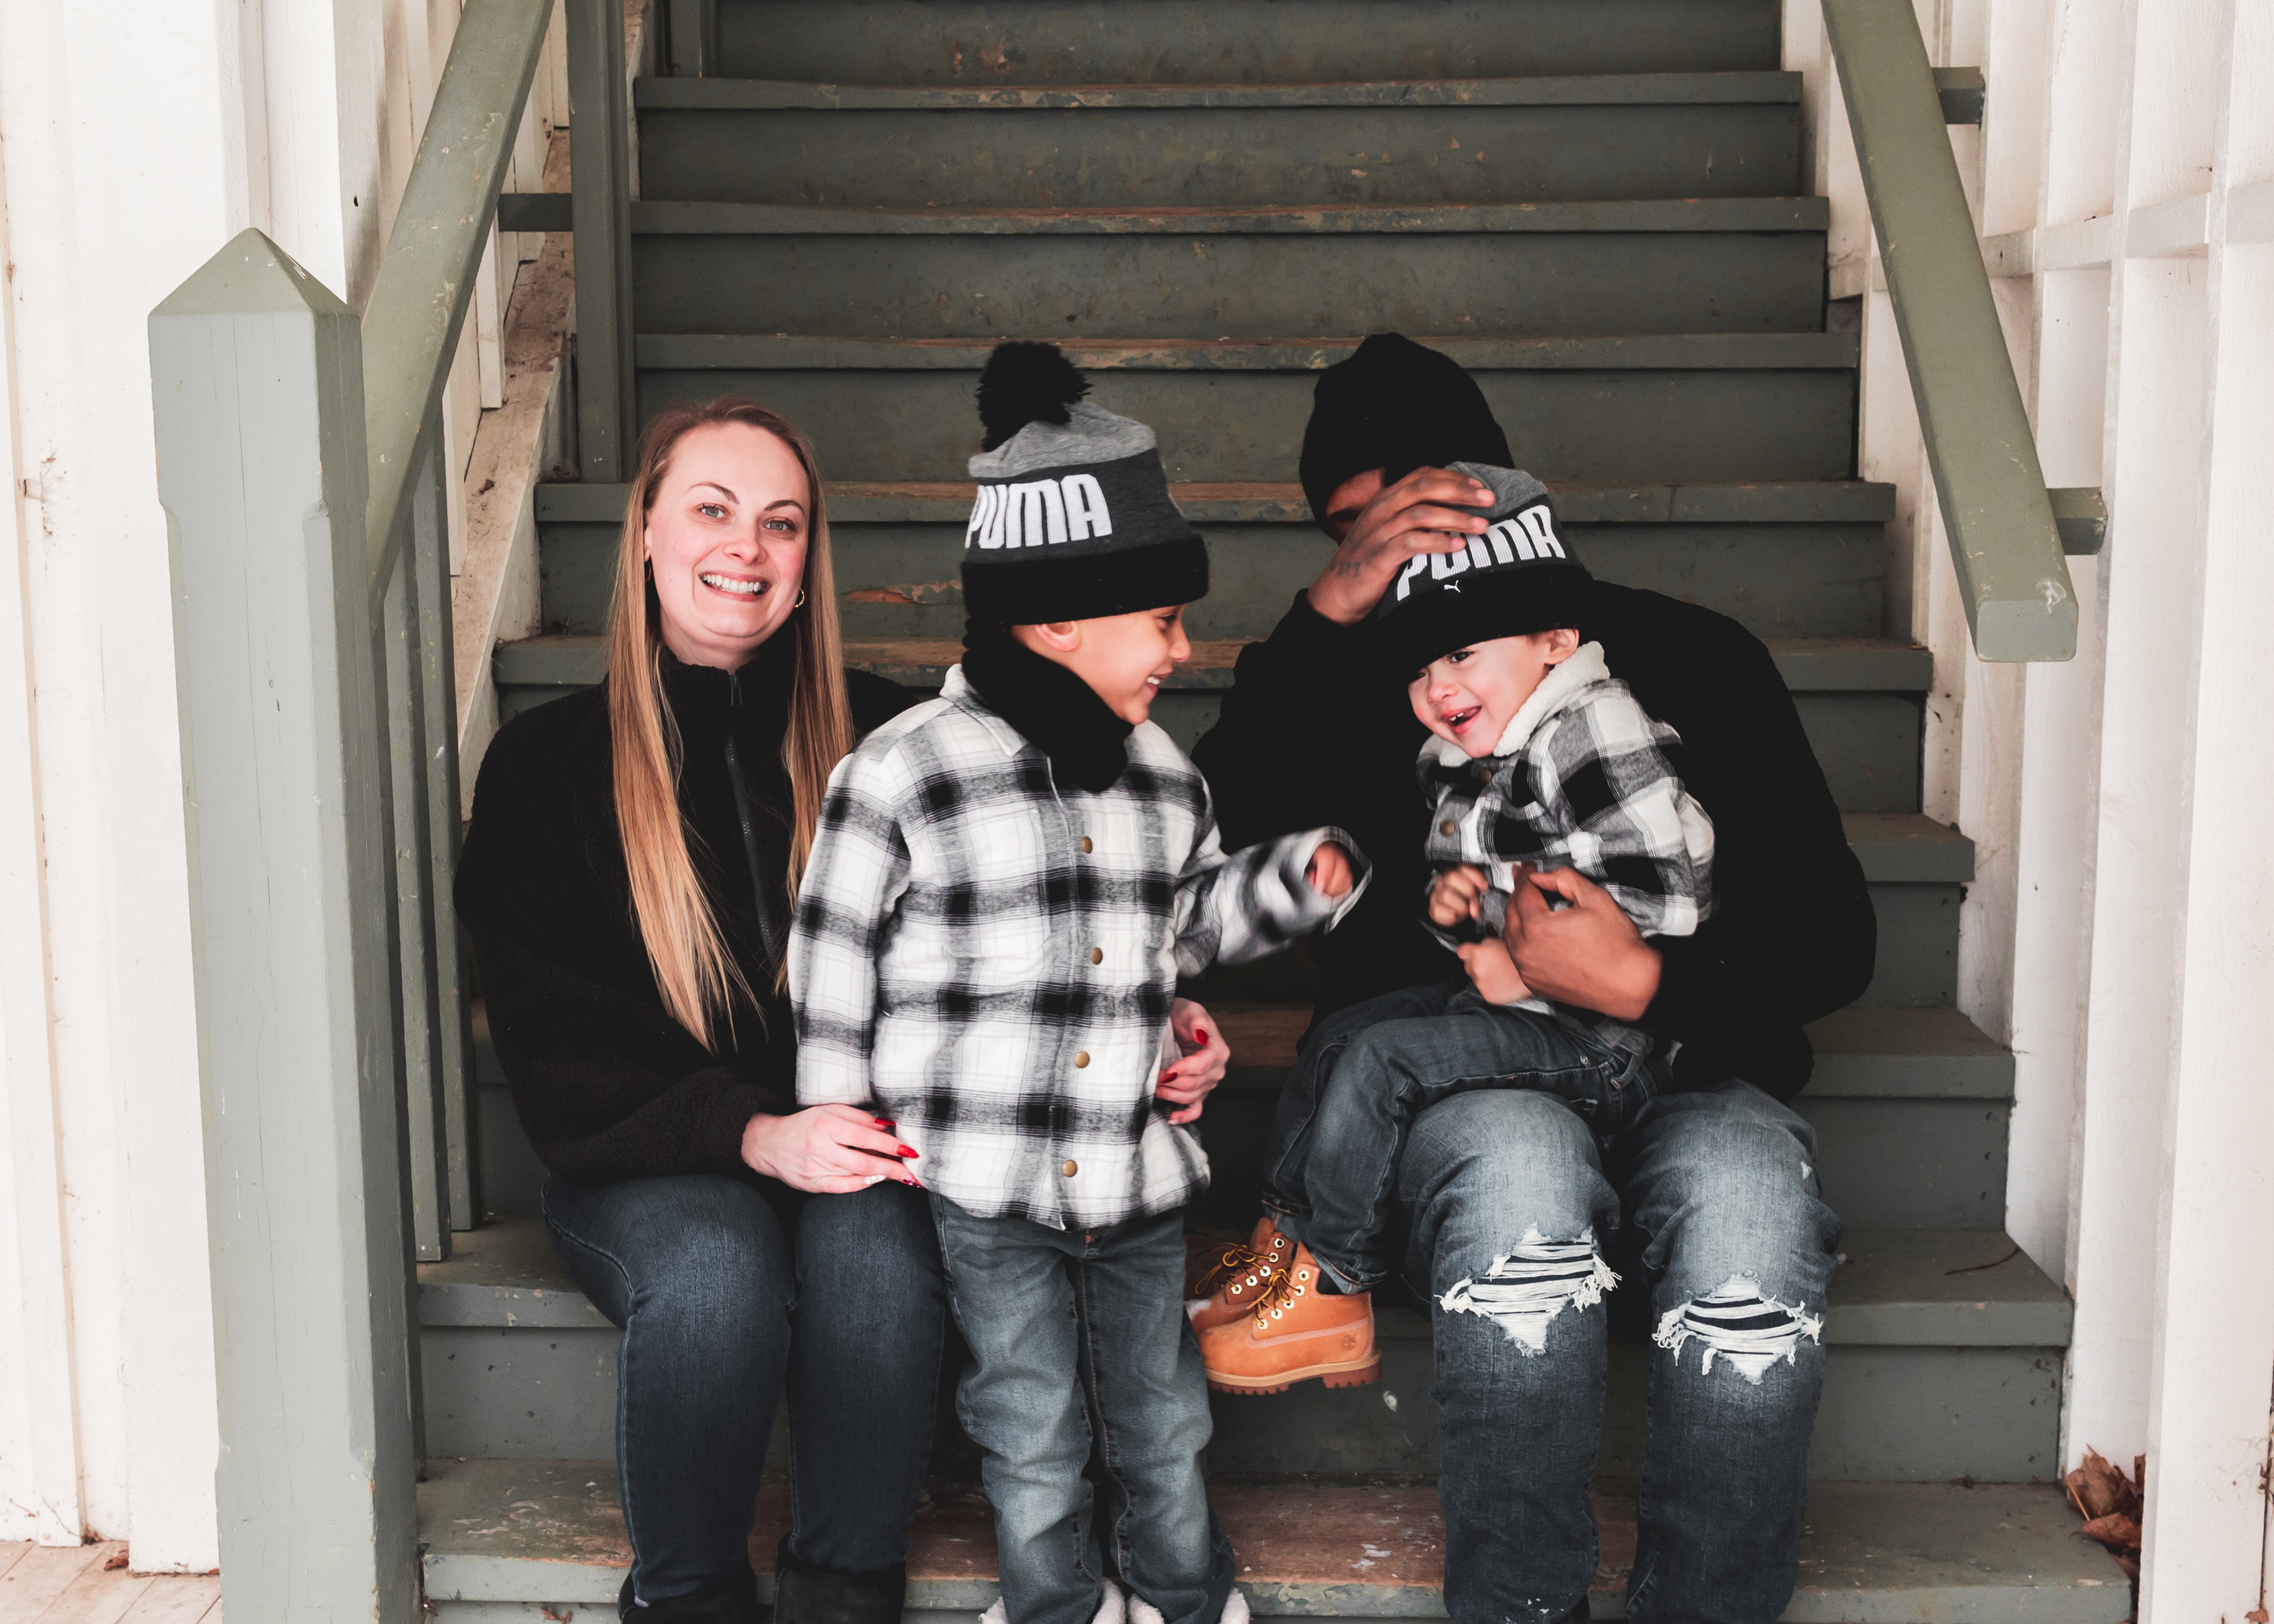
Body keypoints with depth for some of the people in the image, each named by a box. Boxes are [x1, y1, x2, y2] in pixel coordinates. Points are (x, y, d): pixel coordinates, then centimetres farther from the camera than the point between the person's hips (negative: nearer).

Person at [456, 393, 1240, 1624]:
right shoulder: (548, 766, -1)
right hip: (647, 1168, -1)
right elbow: (561, 1060, -7)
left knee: (876, 1249, -32)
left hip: (851, 1147, 1)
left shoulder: (881, 740, 4)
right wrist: (754, 1134, -24)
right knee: (715, 1264, -33)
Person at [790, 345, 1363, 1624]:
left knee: (1164, 1429, 17)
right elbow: (830, 964, -5)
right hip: (984, 1194, -4)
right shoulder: (903, 772, -11)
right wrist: (842, 1142, -3)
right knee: (1035, 1447, 9)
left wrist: (1299, 878, 6)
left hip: (1140, 1185, 4)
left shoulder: (1165, 776, 6)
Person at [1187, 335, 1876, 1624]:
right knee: (1517, 1162, -36)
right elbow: (1224, 844, -10)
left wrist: (1648, 983, -13)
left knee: (1749, 1201, -34)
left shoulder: (1691, 659, 10)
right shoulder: (1346, 675, 12)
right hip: (1430, 1036, 0)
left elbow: (1834, 938, 5)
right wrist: (1329, 609, -17)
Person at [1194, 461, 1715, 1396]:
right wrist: (1449, 904, 0)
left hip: (1604, 1040, -10)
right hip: (1508, 1007, 10)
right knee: (1311, 1093, 8)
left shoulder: (1596, 738, -17)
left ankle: (1328, 1280, -5)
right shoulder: (1455, 767, 11)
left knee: (1382, 1063, -20)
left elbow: (1672, 898, -22)